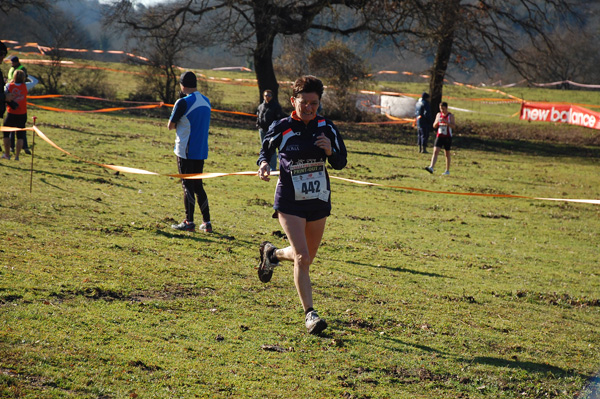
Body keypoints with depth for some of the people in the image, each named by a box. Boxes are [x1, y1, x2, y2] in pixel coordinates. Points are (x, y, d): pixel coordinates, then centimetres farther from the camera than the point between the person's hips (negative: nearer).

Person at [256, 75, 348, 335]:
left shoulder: (326, 127, -2)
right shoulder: (281, 128, -8)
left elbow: (340, 163, 2)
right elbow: (266, 148, 9)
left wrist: (330, 151, -19)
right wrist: (264, 163, -12)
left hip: (319, 200, 4)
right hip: (290, 201, -4)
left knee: (308, 257, 16)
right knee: (302, 257, -16)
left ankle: (272, 253, 47)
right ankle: (309, 313, -8)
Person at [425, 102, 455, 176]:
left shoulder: (450, 116, -3)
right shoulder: (438, 115, 8)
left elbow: (453, 126, -13)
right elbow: (434, 126, 10)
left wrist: (446, 122, -26)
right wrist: (437, 122, -11)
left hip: (447, 137, -2)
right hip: (439, 136, 3)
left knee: (447, 154, 8)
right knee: (435, 151, -13)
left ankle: (447, 171, 18)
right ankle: (431, 167, -26)